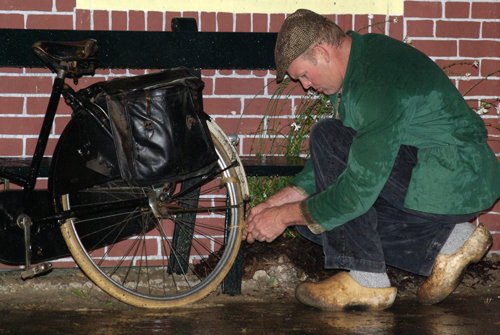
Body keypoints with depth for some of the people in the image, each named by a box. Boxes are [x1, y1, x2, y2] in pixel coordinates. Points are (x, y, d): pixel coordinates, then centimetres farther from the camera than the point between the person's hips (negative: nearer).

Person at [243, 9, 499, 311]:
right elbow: (332, 164, 18)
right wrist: (276, 203, 9)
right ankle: (446, 242, 6)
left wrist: (285, 216, -13)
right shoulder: (356, 66, 9)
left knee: (328, 139, -20)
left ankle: (367, 281, -13)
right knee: (312, 216, 3)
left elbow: (359, 191, -25)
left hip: (458, 182, -10)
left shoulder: (377, 82, -23)